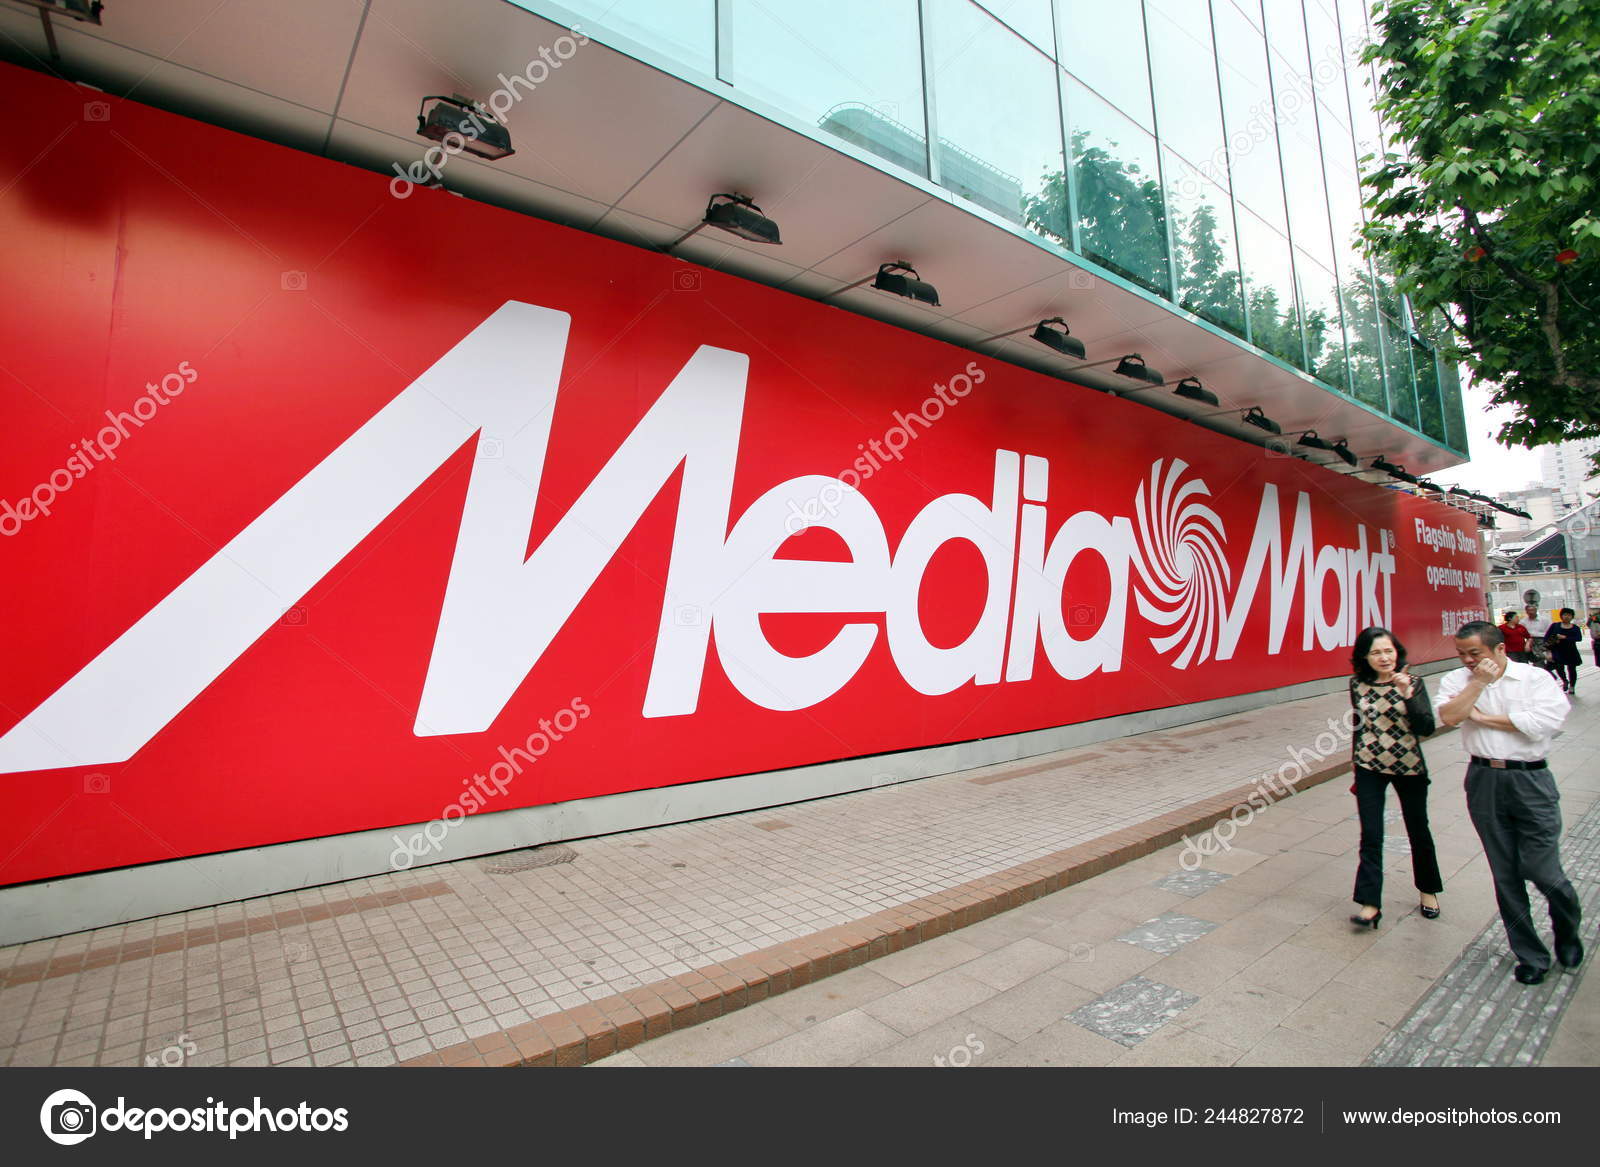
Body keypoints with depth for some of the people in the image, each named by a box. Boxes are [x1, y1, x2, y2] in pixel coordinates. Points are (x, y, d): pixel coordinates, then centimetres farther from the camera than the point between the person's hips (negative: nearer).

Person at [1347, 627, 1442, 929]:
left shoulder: (1413, 683, -7)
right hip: (1370, 768, 0)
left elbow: (1427, 728, -15)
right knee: (1371, 836, -3)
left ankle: (1428, 889, 41)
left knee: (1418, 830, 17)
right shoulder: (1358, 685, -2)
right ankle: (1370, 904, 0)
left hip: (1409, 767, 0)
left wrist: (1408, 694, -27)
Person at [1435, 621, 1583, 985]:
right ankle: (1530, 955, 25)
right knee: (1505, 874, 10)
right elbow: (1448, 715, -13)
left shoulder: (1536, 678, -3)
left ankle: (1567, 931, 34)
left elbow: (1542, 723, -16)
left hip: (1530, 780, -2)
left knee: (1541, 869, 0)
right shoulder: (1457, 680, 3)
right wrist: (1479, 682, -14)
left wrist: (1483, 717, -9)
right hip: (1484, 781, 2)